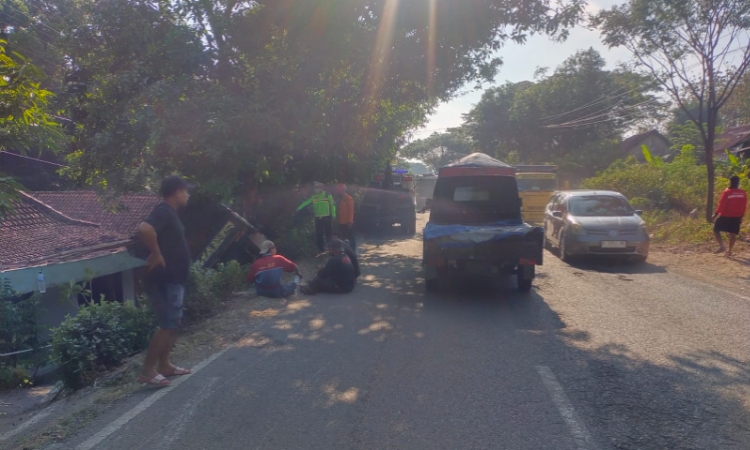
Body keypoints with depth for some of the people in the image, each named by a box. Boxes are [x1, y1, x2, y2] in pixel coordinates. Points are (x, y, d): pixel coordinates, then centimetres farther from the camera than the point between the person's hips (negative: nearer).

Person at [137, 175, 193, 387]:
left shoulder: (169, 212, 14)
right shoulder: (163, 211, -17)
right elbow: (144, 229, -36)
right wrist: (156, 255, -26)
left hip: (173, 279, 10)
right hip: (164, 280, -10)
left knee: (174, 323, 16)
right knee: (168, 325, -6)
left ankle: (164, 365, 25)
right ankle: (147, 370, 3)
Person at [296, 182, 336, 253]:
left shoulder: (327, 195, -3)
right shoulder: (314, 196, 9)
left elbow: (333, 205, -1)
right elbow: (306, 203, 11)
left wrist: (333, 216, -5)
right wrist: (298, 209, 4)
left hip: (327, 218, -4)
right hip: (318, 218, 4)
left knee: (328, 234, 0)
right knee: (319, 235, 6)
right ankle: (322, 250, 16)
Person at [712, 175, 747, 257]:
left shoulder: (726, 192, -13)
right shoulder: (743, 193, 3)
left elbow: (721, 205, -13)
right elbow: (744, 207, 8)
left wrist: (715, 214, -6)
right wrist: (741, 217, 16)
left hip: (725, 216, -5)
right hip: (736, 217, 5)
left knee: (716, 230, 7)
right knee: (733, 234, 10)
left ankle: (722, 246, -10)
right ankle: (729, 251, 12)